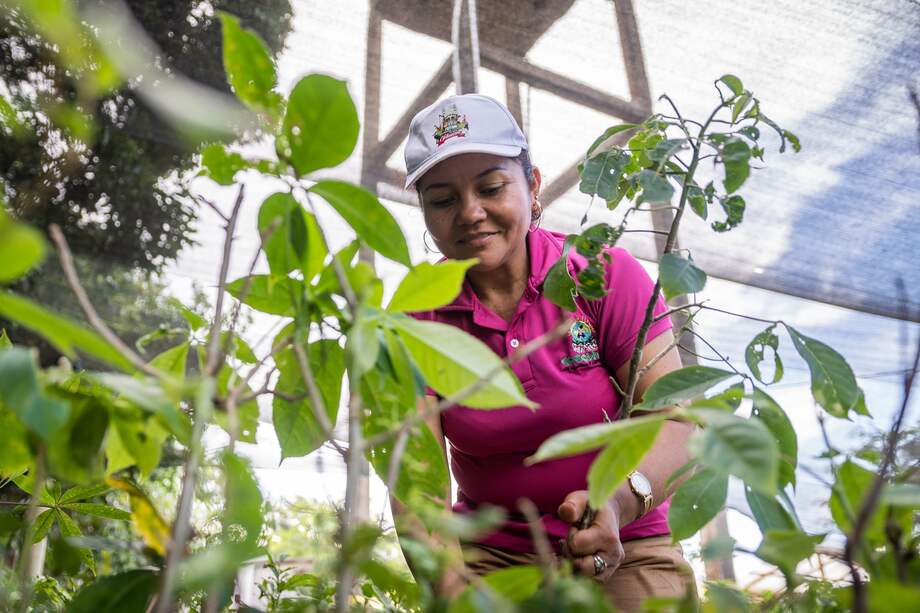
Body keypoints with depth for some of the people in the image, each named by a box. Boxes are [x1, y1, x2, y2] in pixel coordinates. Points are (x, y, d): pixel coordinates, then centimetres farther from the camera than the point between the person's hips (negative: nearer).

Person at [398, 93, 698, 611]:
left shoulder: (605, 275, -12)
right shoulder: (415, 318, -8)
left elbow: (676, 419, -17)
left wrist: (620, 500, -37)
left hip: (624, 549, -1)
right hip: (489, 554, 2)